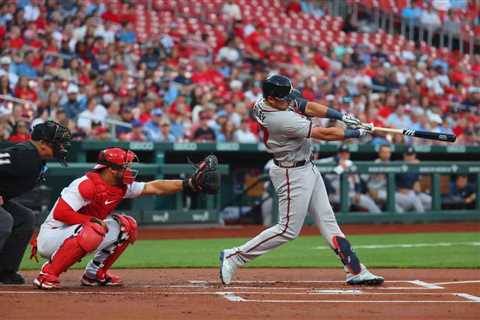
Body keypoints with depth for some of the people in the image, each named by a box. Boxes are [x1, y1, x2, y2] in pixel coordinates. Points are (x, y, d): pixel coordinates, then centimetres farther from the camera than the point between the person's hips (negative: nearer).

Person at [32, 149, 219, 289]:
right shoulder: (87, 185, -24)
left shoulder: (121, 187, 2)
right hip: (51, 236, -9)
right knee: (93, 232, -38)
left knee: (125, 226, 3)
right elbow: (59, 213, -29)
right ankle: (47, 275, -26)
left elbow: (154, 187, -2)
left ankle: (95, 274, 9)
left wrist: (189, 184, -10)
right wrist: (94, 220, -27)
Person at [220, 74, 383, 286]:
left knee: (327, 221, 8)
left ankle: (355, 271, 10)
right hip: (292, 174, -10)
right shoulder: (280, 120, -31)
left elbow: (308, 107, 4)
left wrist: (342, 116, -7)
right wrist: (356, 133, -12)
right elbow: (324, 134, -24)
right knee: (288, 229, -4)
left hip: (307, 168, 10)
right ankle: (234, 257, 4)